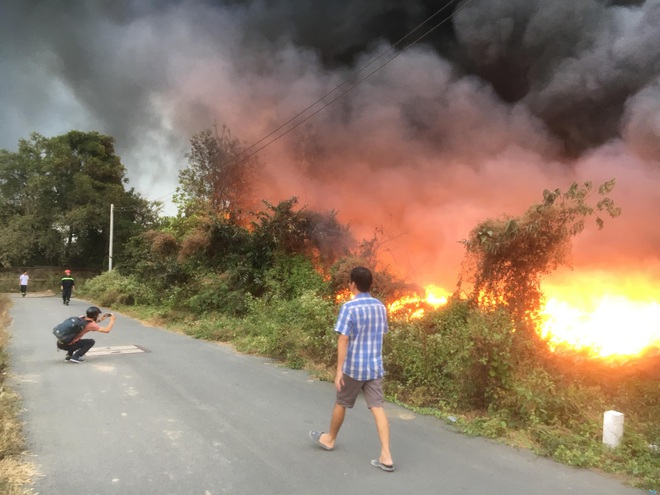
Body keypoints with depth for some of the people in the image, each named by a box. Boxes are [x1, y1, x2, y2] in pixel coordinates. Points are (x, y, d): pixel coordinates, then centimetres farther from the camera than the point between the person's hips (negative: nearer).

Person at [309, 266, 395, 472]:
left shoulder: (349, 307, -15)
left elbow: (343, 340, -18)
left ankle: (329, 439, 36)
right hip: (375, 366, 5)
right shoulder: (381, 307, 4)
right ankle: (386, 456, 1)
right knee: (377, 408, 4)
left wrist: (339, 370, -15)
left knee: (341, 404, 15)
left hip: (354, 367, -4)